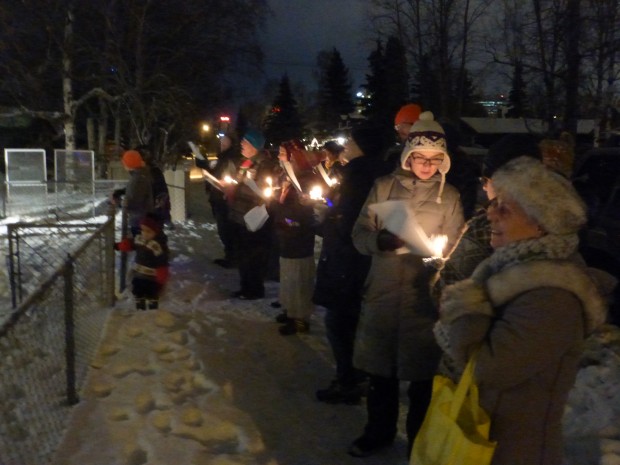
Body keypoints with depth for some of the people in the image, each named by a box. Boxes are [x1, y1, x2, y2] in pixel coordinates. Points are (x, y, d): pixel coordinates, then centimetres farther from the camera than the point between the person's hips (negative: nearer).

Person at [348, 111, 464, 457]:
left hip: (424, 296, -1)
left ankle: (420, 439, 29)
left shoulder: (450, 197, 2)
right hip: (383, 291, 1)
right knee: (380, 367, 15)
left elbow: (454, 249, 4)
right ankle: (379, 430, 37)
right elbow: (360, 236, -1)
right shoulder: (384, 187, 2)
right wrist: (381, 240, -22)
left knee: (421, 371, 8)